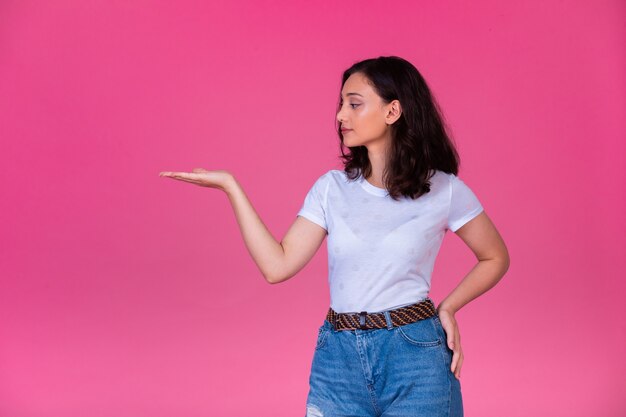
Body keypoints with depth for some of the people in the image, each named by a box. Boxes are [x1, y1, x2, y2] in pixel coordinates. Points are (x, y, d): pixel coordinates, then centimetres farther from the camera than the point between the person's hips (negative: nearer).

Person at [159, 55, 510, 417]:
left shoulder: (444, 190, -4)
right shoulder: (333, 188, 2)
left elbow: (496, 258, 9)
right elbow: (277, 265, -5)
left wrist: (448, 308, -3)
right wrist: (230, 186, -6)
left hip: (416, 360, -2)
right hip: (339, 360, 2)